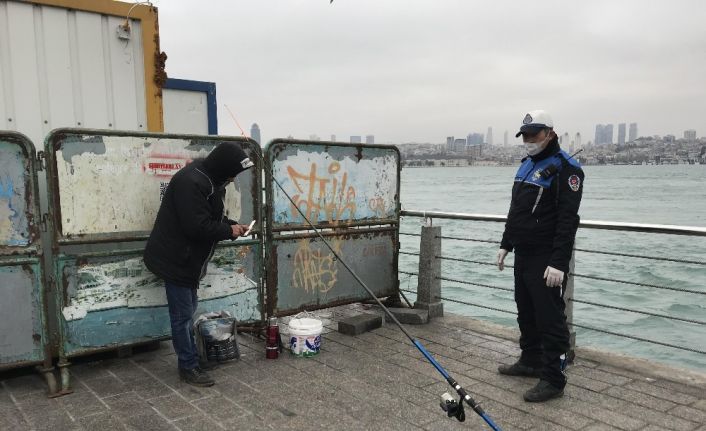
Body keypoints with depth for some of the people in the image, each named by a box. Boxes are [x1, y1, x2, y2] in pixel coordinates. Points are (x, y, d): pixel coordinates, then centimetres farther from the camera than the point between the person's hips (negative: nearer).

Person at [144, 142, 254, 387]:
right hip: (175, 260, -10)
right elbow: (198, 226, -30)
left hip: (188, 259, 10)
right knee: (182, 316, 0)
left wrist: (231, 225, 1)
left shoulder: (209, 180, 7)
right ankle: (188, 368, 12)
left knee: (188, 309, 19)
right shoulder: (191, 182, -26)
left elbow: (211, 217, 18)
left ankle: (191, 359, 32)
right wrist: (229, 231, -17)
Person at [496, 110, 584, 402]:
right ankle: (531, 361, 34)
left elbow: (567, 220, -20)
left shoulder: (565, 167, -13)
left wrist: (558, 263, -24)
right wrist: (506, 244, 19)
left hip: (547, 259, -9)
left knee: (550, 318, -3)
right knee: (526, 313, 18)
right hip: (523, 255, 9)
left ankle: (553, 380, 7)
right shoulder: (527, 164, 14)